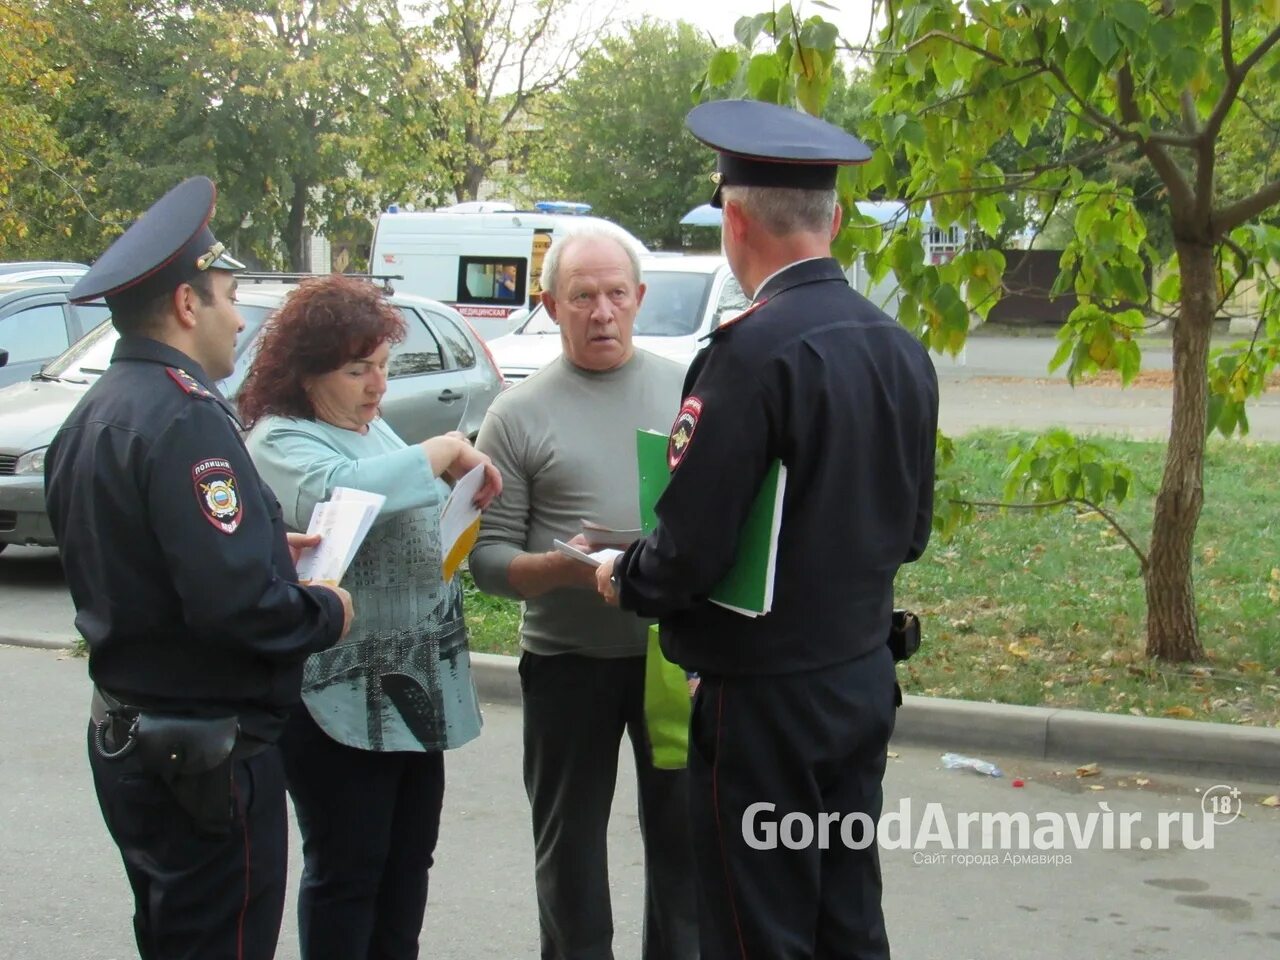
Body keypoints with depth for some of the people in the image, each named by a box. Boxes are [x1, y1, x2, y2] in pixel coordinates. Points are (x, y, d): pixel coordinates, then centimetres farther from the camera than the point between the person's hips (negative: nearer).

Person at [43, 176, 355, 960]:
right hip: (209, 747, -10)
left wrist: (269, 551, 9)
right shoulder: (185, 420, -21)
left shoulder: (94, 415, 9)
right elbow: (233, 602, -29)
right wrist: (326, 614, -11)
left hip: (124, 738, 10)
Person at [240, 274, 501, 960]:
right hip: (339, 698, -8)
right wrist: (446, 450, -23)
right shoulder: (280, 441, -12)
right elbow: (342, 491, -34)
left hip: (414, 689, 9)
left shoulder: (374, 429, 14)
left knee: (408, 860, 15)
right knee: (347, 871, 1)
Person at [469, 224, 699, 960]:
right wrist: (561, 569, -23)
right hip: (568, 663, -1)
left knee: (685, 831, 12)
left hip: (679, 649, 2)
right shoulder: (519, 414, -3)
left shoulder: (687, 389, 3)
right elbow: (489, 555, -5)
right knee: (572, 842, 11)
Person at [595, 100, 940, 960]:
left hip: (764, 699, -8)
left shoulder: (753, 352, -21)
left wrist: (622, 579, -1)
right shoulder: (903, 350, 4)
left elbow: (690, 552, -21)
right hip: (864, 682, 8)